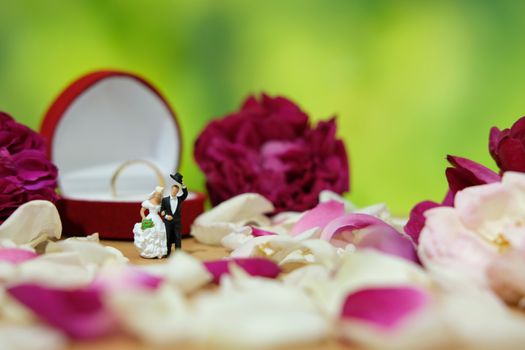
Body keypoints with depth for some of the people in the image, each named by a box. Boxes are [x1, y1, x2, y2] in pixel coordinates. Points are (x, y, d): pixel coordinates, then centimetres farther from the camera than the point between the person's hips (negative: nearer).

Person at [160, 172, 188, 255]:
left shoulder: (180, 199, 6)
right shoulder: (165, 199, 2)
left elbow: (185, 194, -11)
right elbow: (161, 210, 4)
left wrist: (182, 185, -21)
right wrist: (166, 216, -13)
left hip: (177, 222, 1)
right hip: (168, 222, -1)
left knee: (178, 238, 0)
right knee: (168, 238, 3)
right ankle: (167, 253, 10)